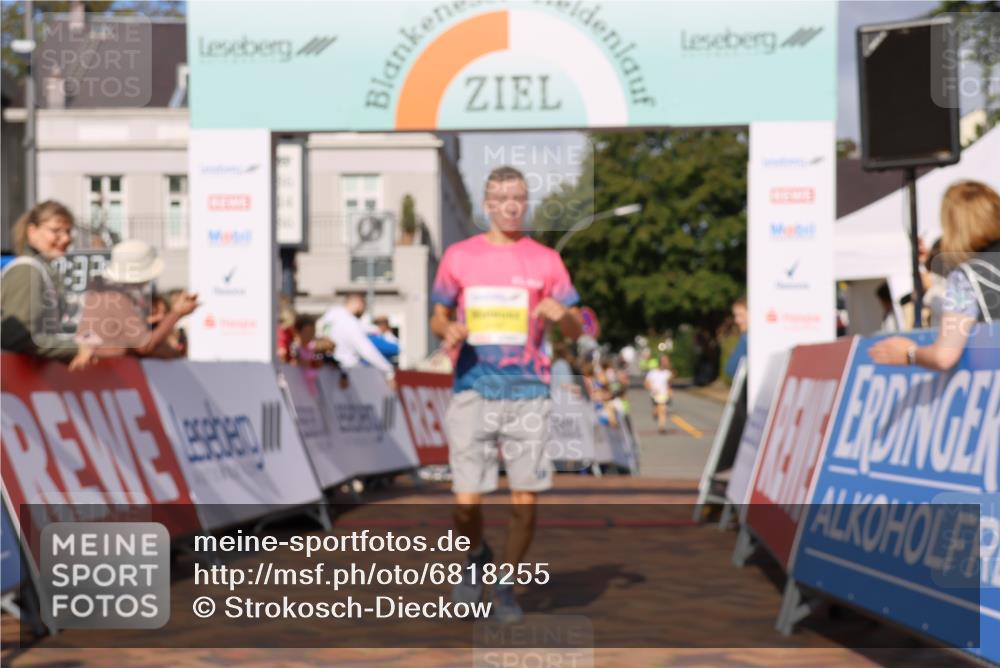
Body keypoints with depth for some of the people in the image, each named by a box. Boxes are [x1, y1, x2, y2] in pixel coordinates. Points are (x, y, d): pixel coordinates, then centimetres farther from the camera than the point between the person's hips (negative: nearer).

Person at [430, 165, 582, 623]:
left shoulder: (545, 260, 7)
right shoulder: (459, 256, 8)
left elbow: (576, 330, 9)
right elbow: (438, 316, 15)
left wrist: (561, 314, -15)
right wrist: (448, 332, -8)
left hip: (527, 393, 1)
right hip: (473, 391, 0)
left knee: (525, 504, 0)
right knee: (467, 503, -7)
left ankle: (506, 585, 22)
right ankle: (476, 556, 25)